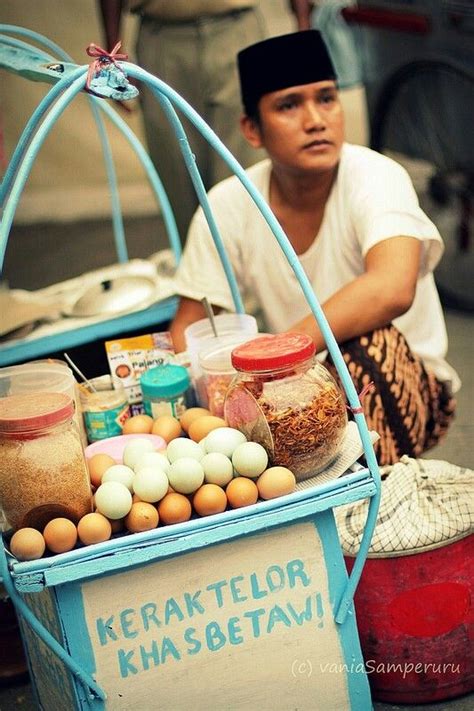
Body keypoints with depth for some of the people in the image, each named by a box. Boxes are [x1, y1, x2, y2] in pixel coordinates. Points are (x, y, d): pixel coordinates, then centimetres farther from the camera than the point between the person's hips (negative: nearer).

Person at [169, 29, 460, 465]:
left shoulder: (374, 177, -20)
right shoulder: (228, 206, -8)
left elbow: (391, 289, -40)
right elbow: (188, 330, -1)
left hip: (403, 386, -3)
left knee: (369, 341, -35)